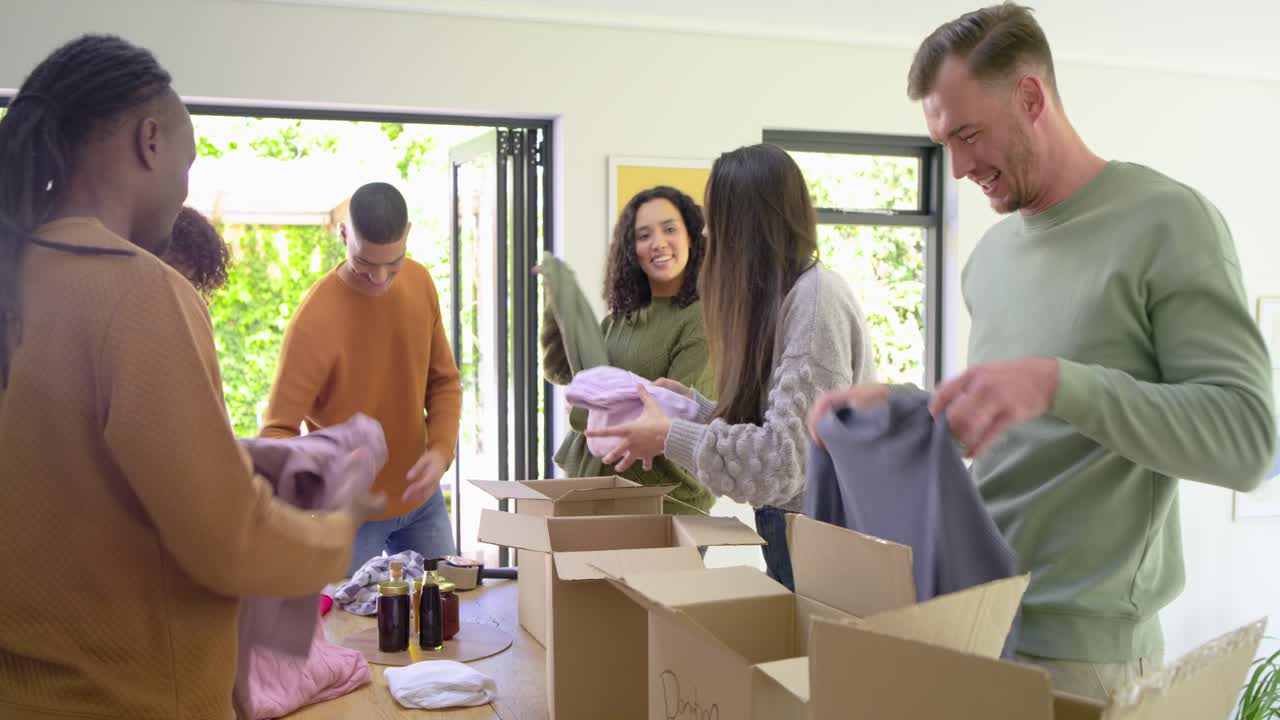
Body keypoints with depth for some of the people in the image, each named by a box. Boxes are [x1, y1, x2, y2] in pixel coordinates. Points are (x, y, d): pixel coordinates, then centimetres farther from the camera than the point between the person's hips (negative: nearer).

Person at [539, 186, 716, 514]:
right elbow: (560, 370, 15)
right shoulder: (623, 316, 9)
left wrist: (583, 415, -8)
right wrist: (561, 302, 1)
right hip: (596, 484, 6)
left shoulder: (702, 318, -12)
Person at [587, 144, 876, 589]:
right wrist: (692, 402, 8)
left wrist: (669, 436, -18)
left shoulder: (815, 298, -18)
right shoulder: (781, 299, 11)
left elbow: (789, 455, -24)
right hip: (789, 524, 8)